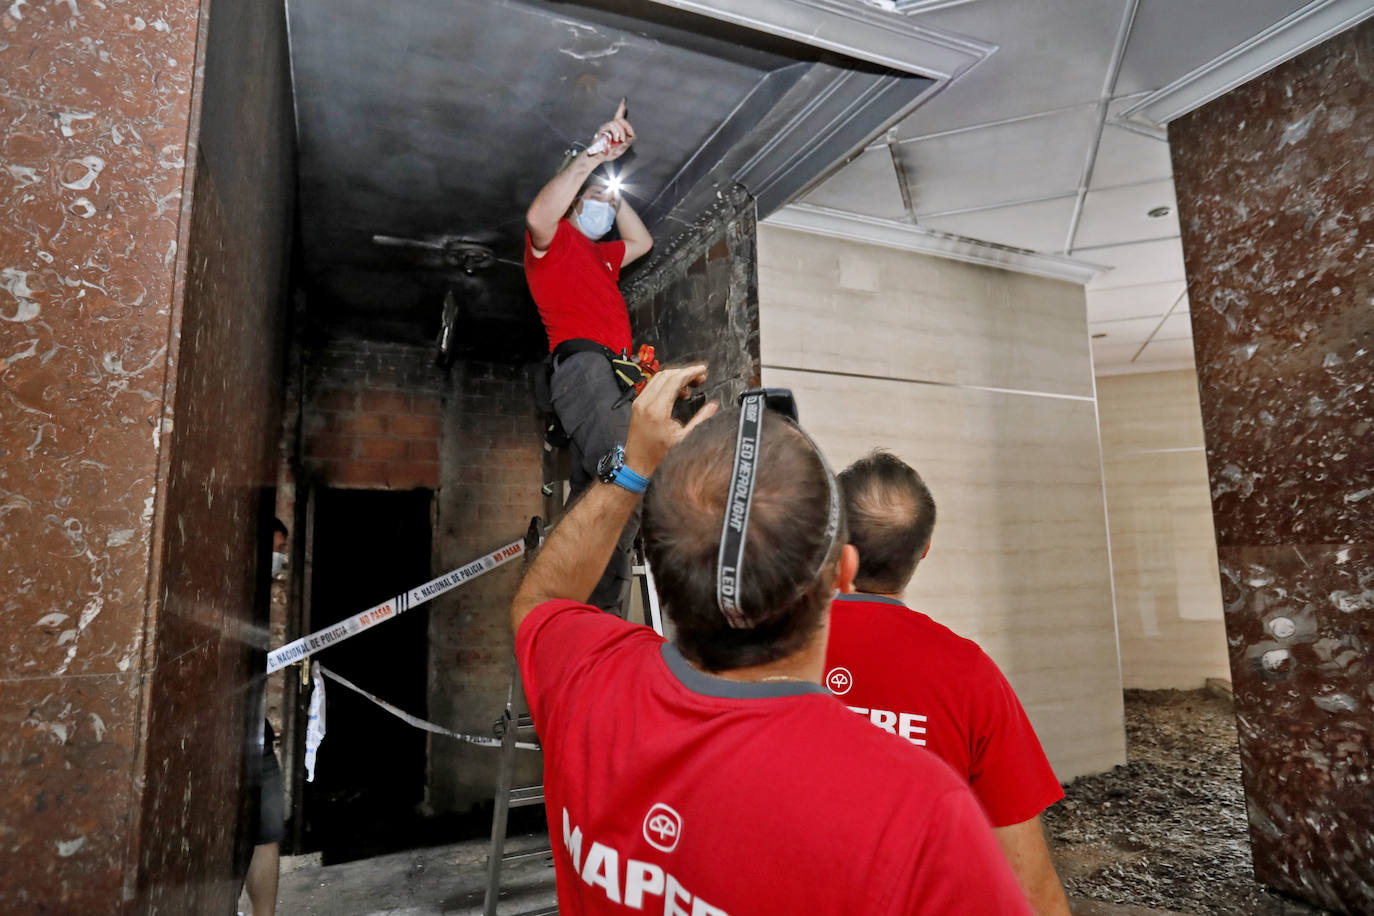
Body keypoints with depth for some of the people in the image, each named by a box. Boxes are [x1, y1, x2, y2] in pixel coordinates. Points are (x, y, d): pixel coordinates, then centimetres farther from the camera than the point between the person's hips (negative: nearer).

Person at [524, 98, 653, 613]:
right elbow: (538, 214, -13)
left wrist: (615, 197, 40)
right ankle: (602, 608, -32)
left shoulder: (600, 255, 37)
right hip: (582, 360, -9)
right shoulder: (554, 240, 11)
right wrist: (594, 156, -12)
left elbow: (642, 241, 50)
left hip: (612, 372, 9)